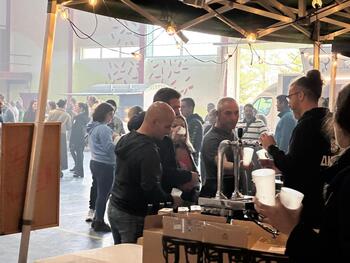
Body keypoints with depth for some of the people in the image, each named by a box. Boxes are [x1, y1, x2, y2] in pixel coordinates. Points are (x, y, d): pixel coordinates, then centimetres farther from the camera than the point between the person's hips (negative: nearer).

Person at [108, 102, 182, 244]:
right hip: (132, 215, -9)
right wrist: (171, 200, -9)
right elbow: (151, 188, -25)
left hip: (114, 207, 9)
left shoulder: (126, 139, 8)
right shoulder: (149, 151, -22)